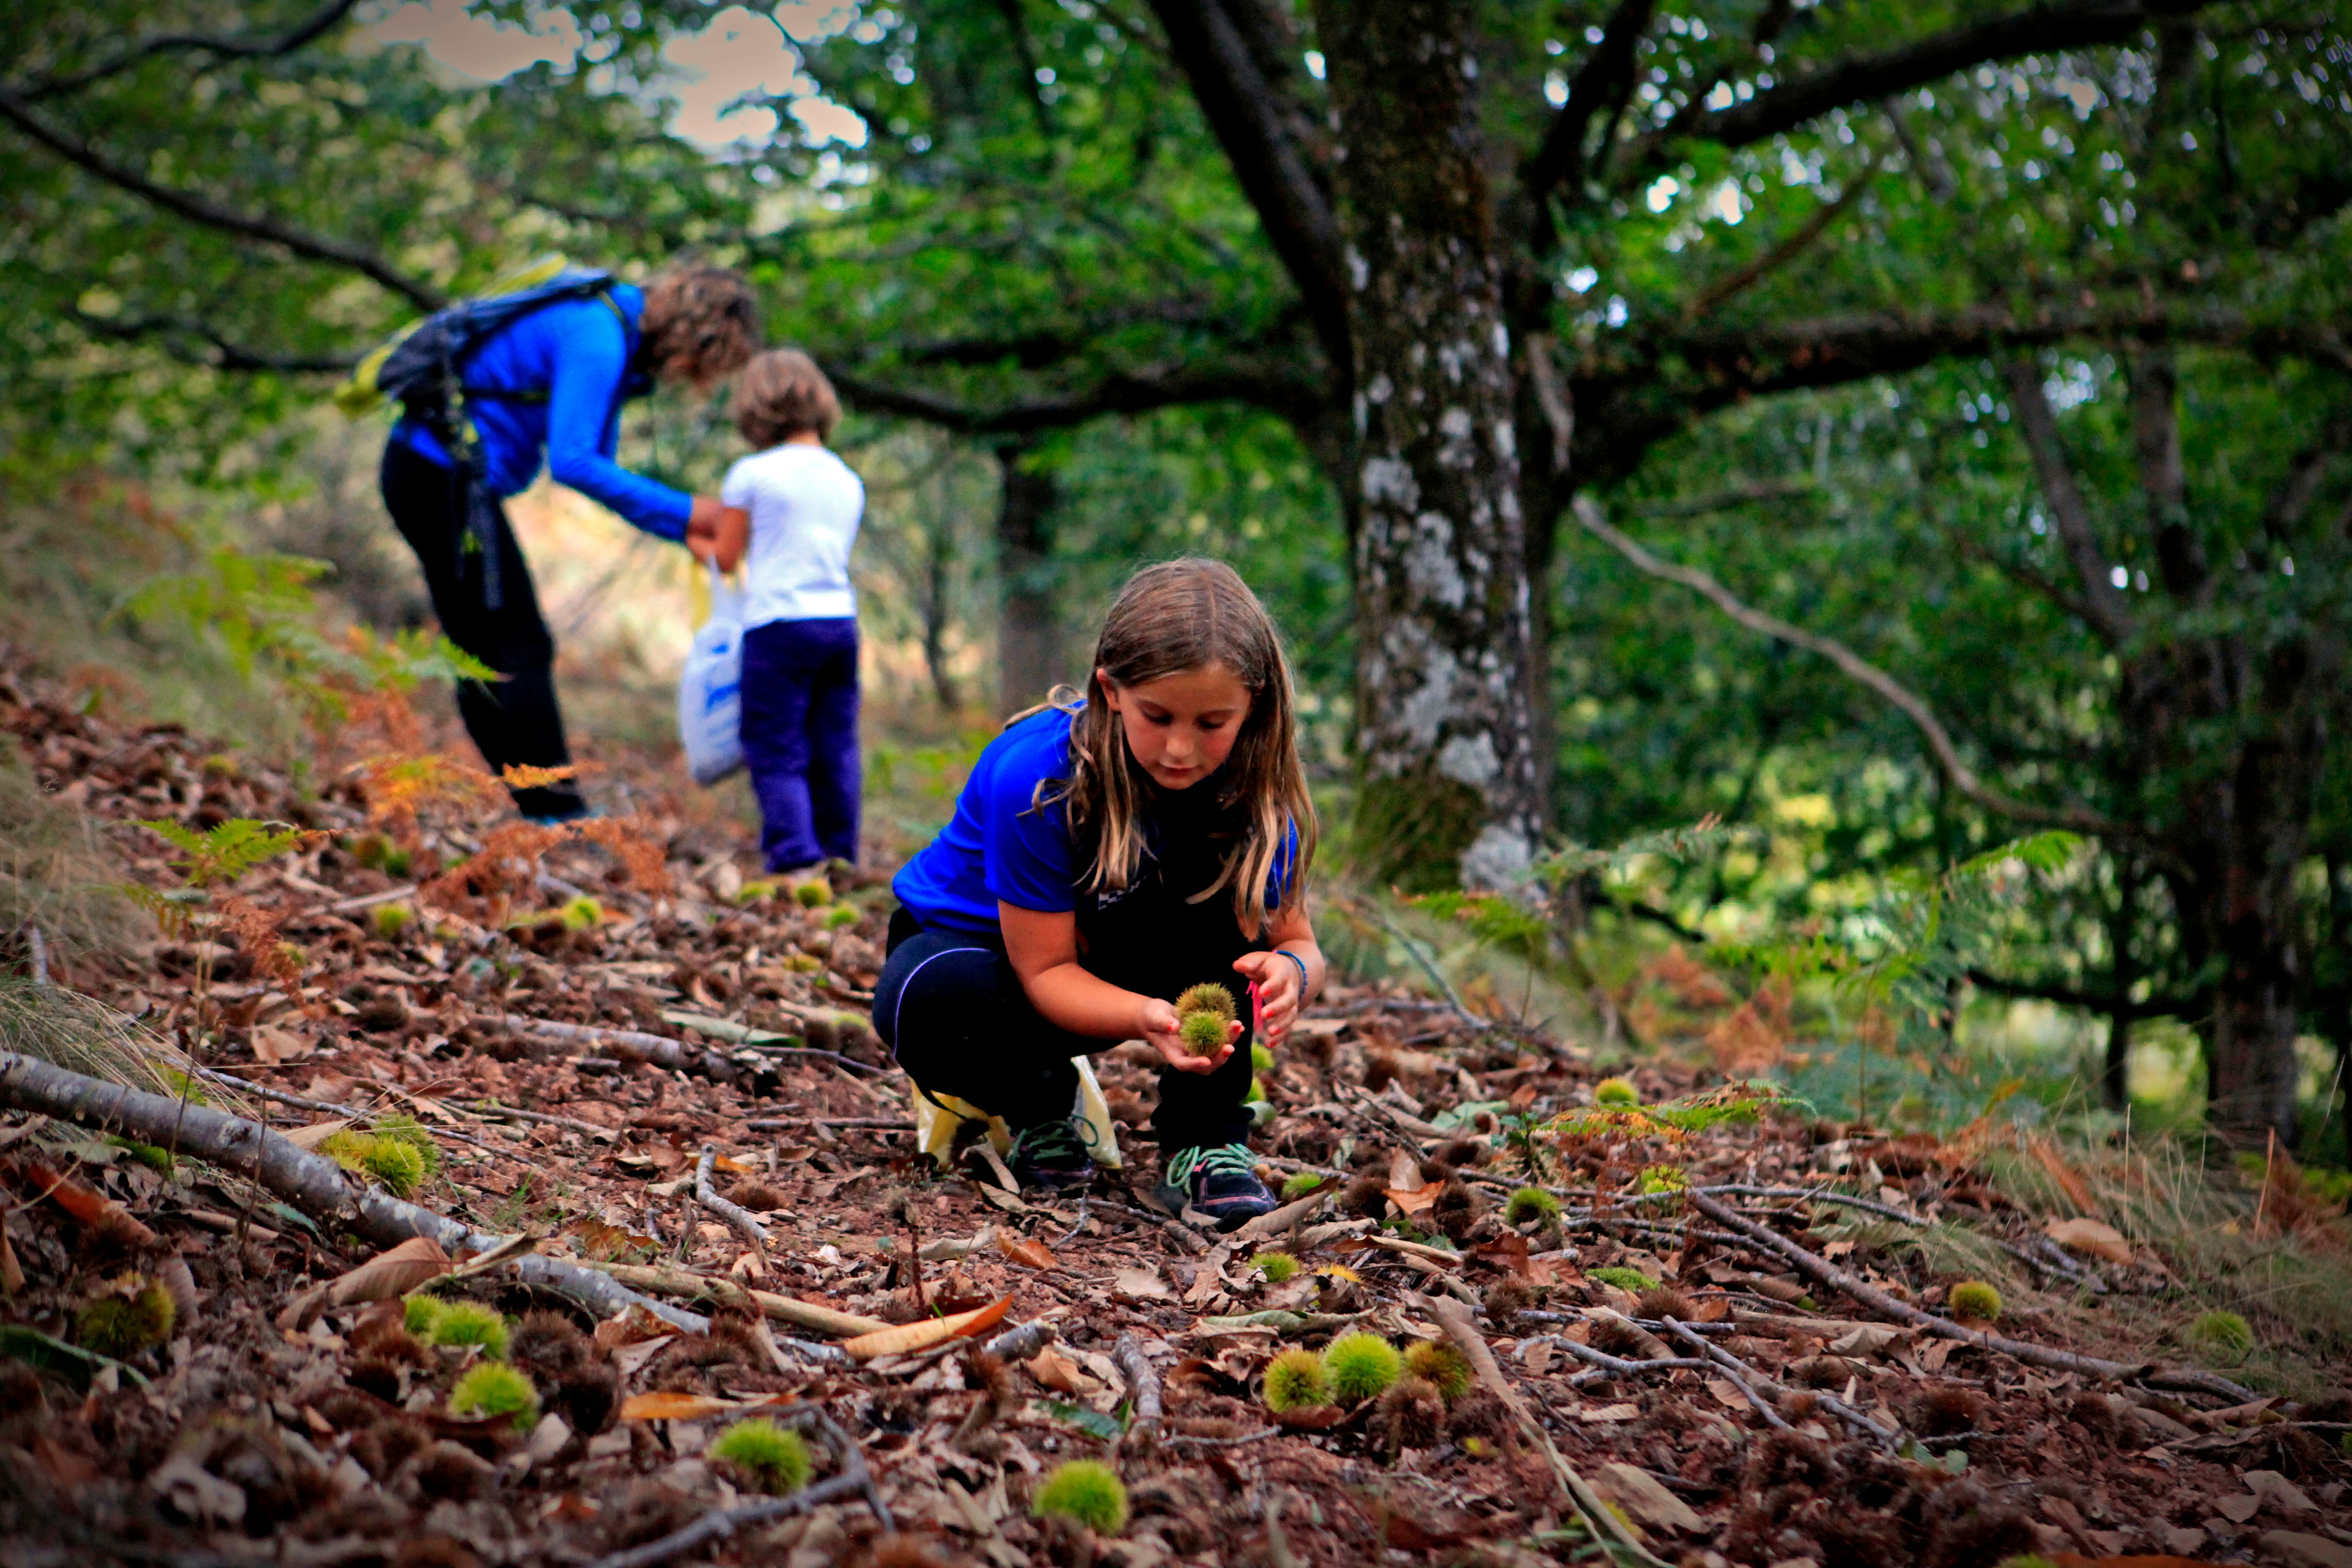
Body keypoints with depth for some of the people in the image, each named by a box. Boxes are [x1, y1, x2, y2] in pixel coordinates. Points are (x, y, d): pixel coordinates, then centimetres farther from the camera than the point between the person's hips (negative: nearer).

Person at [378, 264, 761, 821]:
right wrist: (681, 511, -20)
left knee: (486, 659, 11)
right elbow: (573, 463, -26)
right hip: (446, 479, -10)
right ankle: (556, 812, -7)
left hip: (429, 476, 10)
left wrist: (683, 529, 6)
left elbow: (597, 464, 16)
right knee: (520, 649, -9)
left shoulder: (614, 335, 13)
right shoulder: (597, 340, -19)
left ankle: (540, 809, 16)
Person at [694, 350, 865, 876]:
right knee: (835, 749, 10)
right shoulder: (849, 481, 12)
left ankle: (796, 858, -12)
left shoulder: (752, 475, -3)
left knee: (777, 753, -3)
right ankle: (840, 856, 14)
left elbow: (726, 557, 3)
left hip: (778, 625, -5)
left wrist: (697, 543, 26)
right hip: (840, 621, 5)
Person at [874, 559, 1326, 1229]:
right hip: (976, 942, -3)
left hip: (1110, 961, 3)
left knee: (1217, 865, -28)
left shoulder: (1245, 783, -20)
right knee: (929, 1004, -39)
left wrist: (1289, 970, -42)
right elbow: (1045, 973, -28)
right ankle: (1040, 1103, -3)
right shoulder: (1037, 776, -33)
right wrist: (1144, 1017, -50)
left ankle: (1204, 1140, -19)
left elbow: (1298, 941, -16)